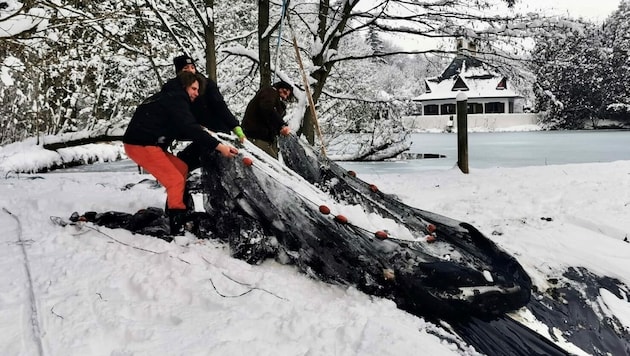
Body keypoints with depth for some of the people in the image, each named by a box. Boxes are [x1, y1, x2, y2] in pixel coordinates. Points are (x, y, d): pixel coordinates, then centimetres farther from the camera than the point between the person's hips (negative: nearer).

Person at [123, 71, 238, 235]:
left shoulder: (168, 97, 22)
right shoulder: (176, 99, -9)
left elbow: (180, 131, 24)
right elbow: (189, 128, -22)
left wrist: (202, 133, 10)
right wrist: (218, 146, -27)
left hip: (145, 143, 10)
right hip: (143, 145, -10)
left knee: (182, 168, 17)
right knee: (176, 180, -12)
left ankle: (174, 211, 21)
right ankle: (178, 227, -17)